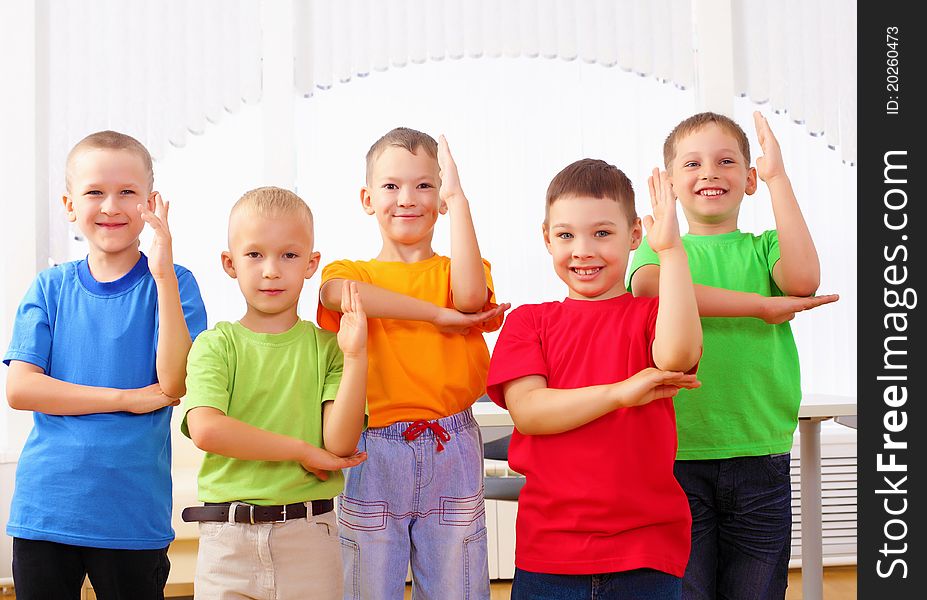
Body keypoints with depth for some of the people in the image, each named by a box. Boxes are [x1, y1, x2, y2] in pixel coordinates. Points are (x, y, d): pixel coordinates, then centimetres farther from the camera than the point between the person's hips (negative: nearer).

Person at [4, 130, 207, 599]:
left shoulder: (170, 283, -2)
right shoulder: (50, 287, 4)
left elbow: (175, 383, -13)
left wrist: (163, 274, -19)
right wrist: (128, 399, -12)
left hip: (133, 513, -2)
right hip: (43, 505, 2)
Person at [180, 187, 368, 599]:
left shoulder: (326, 347, 4)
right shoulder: (216, 344, 1)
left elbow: (340, 445, -7)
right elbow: (206, 430, -16)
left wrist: (355, 357, -14)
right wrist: (302, 451, -13)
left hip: (308, 537, 1)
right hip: (227, 538, -1)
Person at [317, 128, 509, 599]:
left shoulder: (454, 271, 9)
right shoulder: (351, 271, 7)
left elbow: (469, 297, -16)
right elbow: (337, 293, -18)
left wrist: (457, 197, -13)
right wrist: (440, 314, -17)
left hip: (451, 451, 0)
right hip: (374, 449, 0)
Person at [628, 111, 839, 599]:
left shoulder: (763, 248, 10)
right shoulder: (659, 246, 8)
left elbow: (802, 278, -13)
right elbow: (648, 286, -16)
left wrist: (777, 175, -9)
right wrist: (762, 306, -15)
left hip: (759, 454, 1)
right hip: (677, 455, -1)